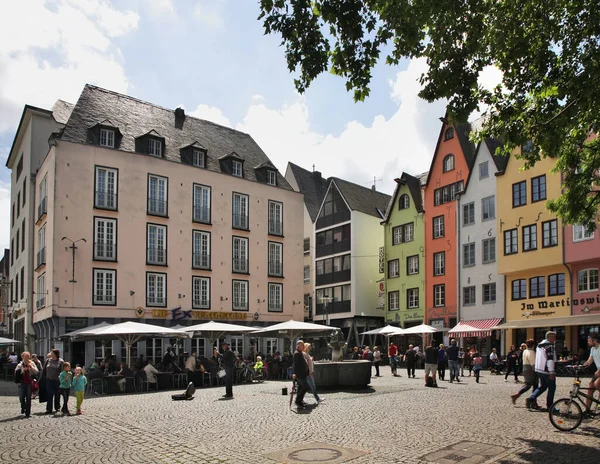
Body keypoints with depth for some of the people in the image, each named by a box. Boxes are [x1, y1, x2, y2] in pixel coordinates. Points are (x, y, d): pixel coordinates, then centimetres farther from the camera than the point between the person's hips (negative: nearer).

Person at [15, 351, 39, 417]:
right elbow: (16, 372, -10)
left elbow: (36, 372, -2)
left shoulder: (32, 364, 4)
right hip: (22, 383, 1)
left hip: (29, 383, -1)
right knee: (21, 398, 6)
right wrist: (23, 369, -21)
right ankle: (23, 408, 37)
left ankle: (28, 412, 6)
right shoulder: (20, 365, 3)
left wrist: (31, 367, -14)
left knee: (28, 398, -2)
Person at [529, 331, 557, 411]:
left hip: (539, 370, 9)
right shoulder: (549, 346, -14)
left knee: (542, 386, 18)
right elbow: (550, 359, -21)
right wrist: (552, 372, -22)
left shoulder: (540, 345, 16)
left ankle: (532, 398, 1)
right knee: (551, 388, 2)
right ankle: (549, 406, 6)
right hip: (547, 371, -9)